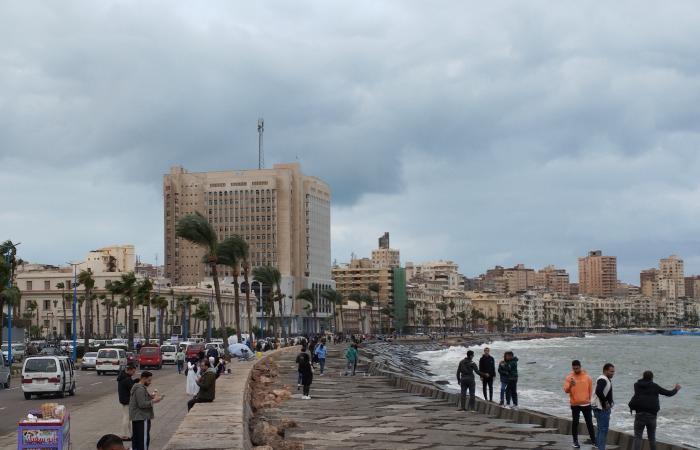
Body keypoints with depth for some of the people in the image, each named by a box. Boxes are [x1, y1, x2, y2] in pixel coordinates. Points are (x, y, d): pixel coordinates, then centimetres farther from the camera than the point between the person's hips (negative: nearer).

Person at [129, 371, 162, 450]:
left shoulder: (136, 387, 14)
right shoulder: (140, 389, -19)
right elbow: (142, 404, -23)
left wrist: (150, 396, 7)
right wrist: (154, 401, -19)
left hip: (135, 417, 11)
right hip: (142, 418, -11)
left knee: (135, 438, 16)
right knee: (144, 438, -6)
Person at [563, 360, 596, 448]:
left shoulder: (586, 376, 1)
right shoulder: (569, 377, -5)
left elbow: (590, 388, 11)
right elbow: (566, 390, -12)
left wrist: (590, 398, 9)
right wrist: (570, 385, -31)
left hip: (586, 404, 2)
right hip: (575, 404, -2)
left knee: (589, 422, 9)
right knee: (575, 423, 1)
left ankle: (593, 439, 19)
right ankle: (575, 441, 8)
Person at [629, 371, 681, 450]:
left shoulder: (637, 385, 6)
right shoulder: (655, 386, 4)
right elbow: (669, 393, 11)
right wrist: (676, 389, 31)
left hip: (640, 414, -1)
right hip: (652, 415, 1)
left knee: (637, 437, -1)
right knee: (652, 437, 14)